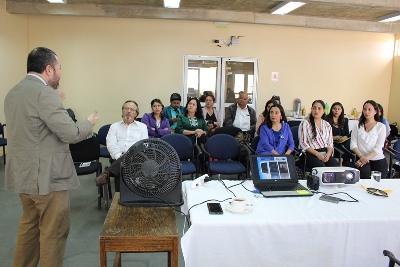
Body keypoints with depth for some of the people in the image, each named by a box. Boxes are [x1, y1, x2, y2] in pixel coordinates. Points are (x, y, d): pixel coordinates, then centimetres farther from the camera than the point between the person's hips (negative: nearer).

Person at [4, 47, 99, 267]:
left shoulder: (12, 93, 11)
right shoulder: (45, 93, -19)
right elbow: (70, 133, -22)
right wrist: (89, 123, -3)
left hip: (24, 174, 10)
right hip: (45, 176, -9)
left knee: (29, 226, 22)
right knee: (53, 233, 4)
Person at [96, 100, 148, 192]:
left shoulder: (142, 126, 19)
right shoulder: (114, 126, 19)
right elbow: (111, 144, 2)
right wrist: (119, 156, -19)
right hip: (119, 158, 0)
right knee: (120, 169, -38)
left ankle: (108, 172, -41)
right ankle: (120, 195, -34)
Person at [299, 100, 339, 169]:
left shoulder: (327, 125, 17)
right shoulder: (305, 123, 1)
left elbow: (330, 143, 14)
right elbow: (303, 143, -6)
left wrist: (328, 154, -8)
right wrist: (317, 154, -15)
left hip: (325, 153, 5)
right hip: (310, 154, -4)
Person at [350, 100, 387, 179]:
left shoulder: (381, 127, 1)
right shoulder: (358, 126, 6)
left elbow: (378, 147, -6)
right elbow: (353, 144, 0)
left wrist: (366, 158, -18)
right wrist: (361, 157, -15)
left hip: (378, 160, 0)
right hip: (362, 158, 0)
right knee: (364, 174, -27)